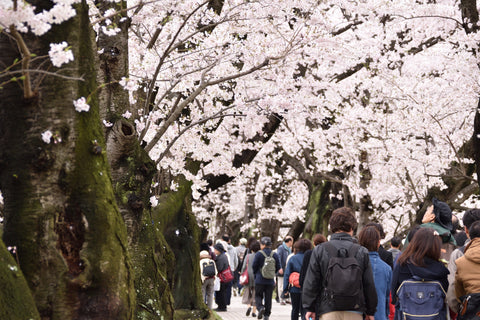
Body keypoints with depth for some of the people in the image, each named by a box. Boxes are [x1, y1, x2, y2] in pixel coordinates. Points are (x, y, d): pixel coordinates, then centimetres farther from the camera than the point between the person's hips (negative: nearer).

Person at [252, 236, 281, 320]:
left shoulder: (259, 254, -10)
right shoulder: (275, 255, 1)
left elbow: (254, 266, -5)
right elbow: (278, 267, 5)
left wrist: (256, 274, 14)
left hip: (260, 280, -3)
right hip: (270, 281, 3)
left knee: (258, 296, 9)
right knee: (268, 298, 10)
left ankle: (260, 308, -17)